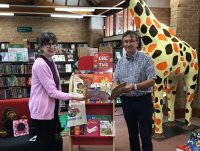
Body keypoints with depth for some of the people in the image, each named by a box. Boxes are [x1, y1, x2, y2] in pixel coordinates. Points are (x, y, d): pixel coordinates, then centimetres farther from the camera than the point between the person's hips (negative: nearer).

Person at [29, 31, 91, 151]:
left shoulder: (51, 62, 9)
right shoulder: (40, 64, -20)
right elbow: (52, 92, -20)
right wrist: (74, 97, -21)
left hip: (51, 109, 9)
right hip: (42, 111, -9)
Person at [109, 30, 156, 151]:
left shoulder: (146, 59, -7)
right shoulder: (120, 62, 7)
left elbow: (151, 81, -13)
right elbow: (116, 80, 5)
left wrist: (134, 86, -27)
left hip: (143, 101, -4)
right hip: (127, 101, 4)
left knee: (146, 136, 3)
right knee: (132, 134, 17)